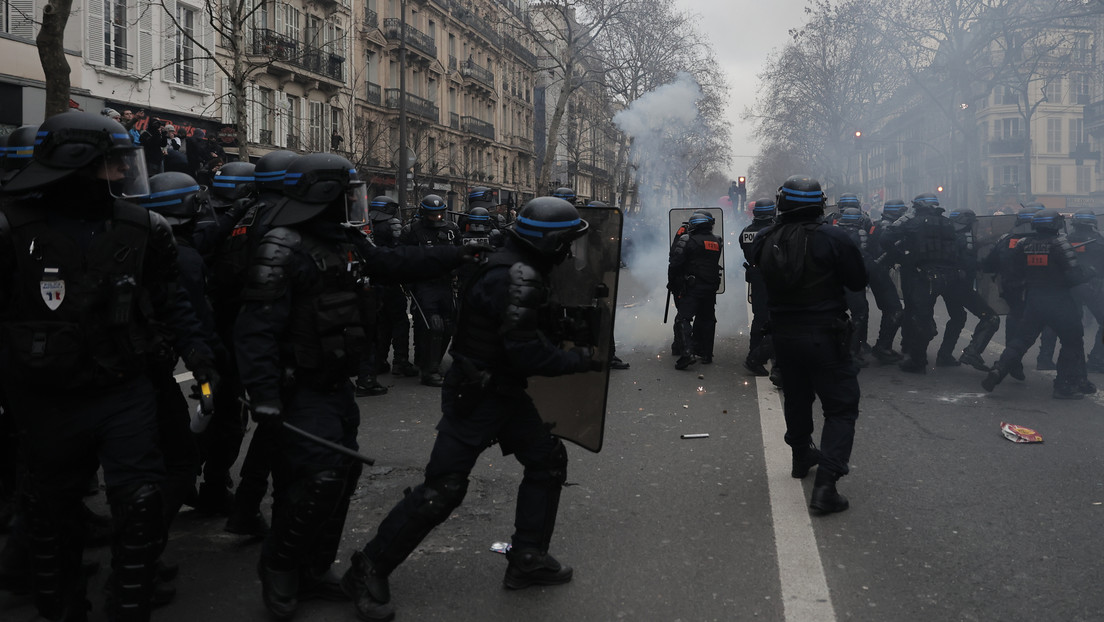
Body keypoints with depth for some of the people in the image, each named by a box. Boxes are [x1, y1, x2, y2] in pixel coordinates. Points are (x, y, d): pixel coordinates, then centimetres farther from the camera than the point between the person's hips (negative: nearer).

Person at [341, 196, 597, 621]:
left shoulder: (514, 270, 7)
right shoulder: (518, 279, -24)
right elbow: (527, 354, -26)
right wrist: (580, 360, -13)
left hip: (504, 392, 10)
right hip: (475, 396, -10)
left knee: (547, 459, 13)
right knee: (442, 489, -8)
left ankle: (527, 559, 22)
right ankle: (369, 571, 4)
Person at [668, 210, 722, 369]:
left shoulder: (686, 240, -8)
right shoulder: (716, 242, 10)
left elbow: (675, 263, -12)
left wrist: (672, 283, -1)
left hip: (691, 287, -6)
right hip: (711, 288, 6)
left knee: (683, 318, -9)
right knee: (706, 320, 17)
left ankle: (687, 352, -26)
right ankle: (706, 354, 22)